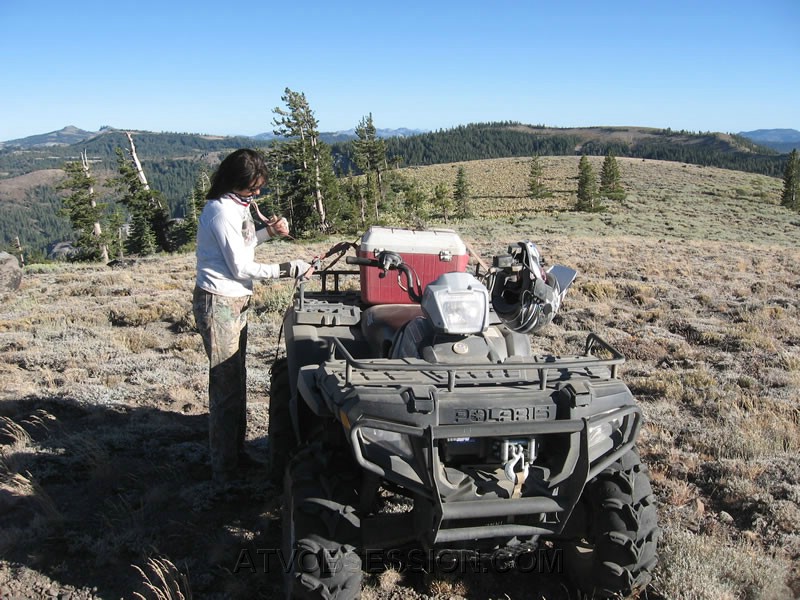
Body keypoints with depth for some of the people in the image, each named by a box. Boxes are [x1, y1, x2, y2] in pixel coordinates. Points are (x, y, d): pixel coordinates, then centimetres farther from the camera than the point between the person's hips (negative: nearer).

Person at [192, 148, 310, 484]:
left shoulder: (239, 205, 9)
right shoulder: (222, 212, -20)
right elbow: (241, 268, -20)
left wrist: (269, 231, 8)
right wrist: (289, 269, -17)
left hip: (236, 301, 10)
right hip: (218, 303, -10)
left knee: (236, 380, 18)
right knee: (226, 385, -4)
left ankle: (236, 451, 32)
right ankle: (224, 469, 7)